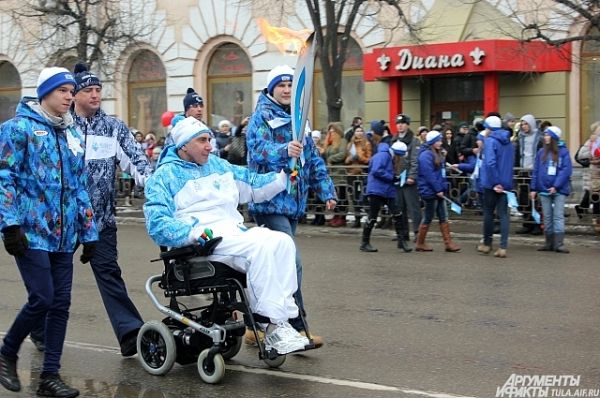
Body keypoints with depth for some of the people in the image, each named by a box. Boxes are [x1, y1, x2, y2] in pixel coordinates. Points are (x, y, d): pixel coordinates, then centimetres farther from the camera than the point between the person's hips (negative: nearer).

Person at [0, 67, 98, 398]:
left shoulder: (73, 135, 16)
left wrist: (88, 232, 15)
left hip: (63, 235, 6)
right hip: (30, 232, -6)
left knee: (60, 304, 3)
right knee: (42, 299, -12)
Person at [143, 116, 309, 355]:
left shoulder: (217, 165, 25)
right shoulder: (165, 176, 6)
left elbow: (254, 185, 29)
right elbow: (157, 224, -6)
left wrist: (284, 176, 12)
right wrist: (194, 233, -22)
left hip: (235, 230, 7)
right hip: (203, 238, -7)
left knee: (282, 241, -20)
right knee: (261, 246, -31)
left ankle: (284, 316, -26)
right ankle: (274, 326, -31)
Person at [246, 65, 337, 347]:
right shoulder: (262, 117, -4)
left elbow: (313, 157, 23)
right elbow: (259, 151, -21)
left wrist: (325, 190, 16)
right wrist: (285, 150, -40)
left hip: (293, 202, 8)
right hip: (270, 202, -8)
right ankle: (297, 329, -13)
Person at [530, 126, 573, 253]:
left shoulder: (563, 152, -5)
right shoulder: (541, 152, 7)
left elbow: (566, 170, -11)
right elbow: (535, 171, 8)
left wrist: (556, 186, -17)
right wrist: (533, 188, 3)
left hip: (559, 190, -4)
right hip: (544, 190, 4)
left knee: (558, 217, -4)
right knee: (547, 217, 9)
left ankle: (559, 244, -5)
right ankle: (549, 243, 15)